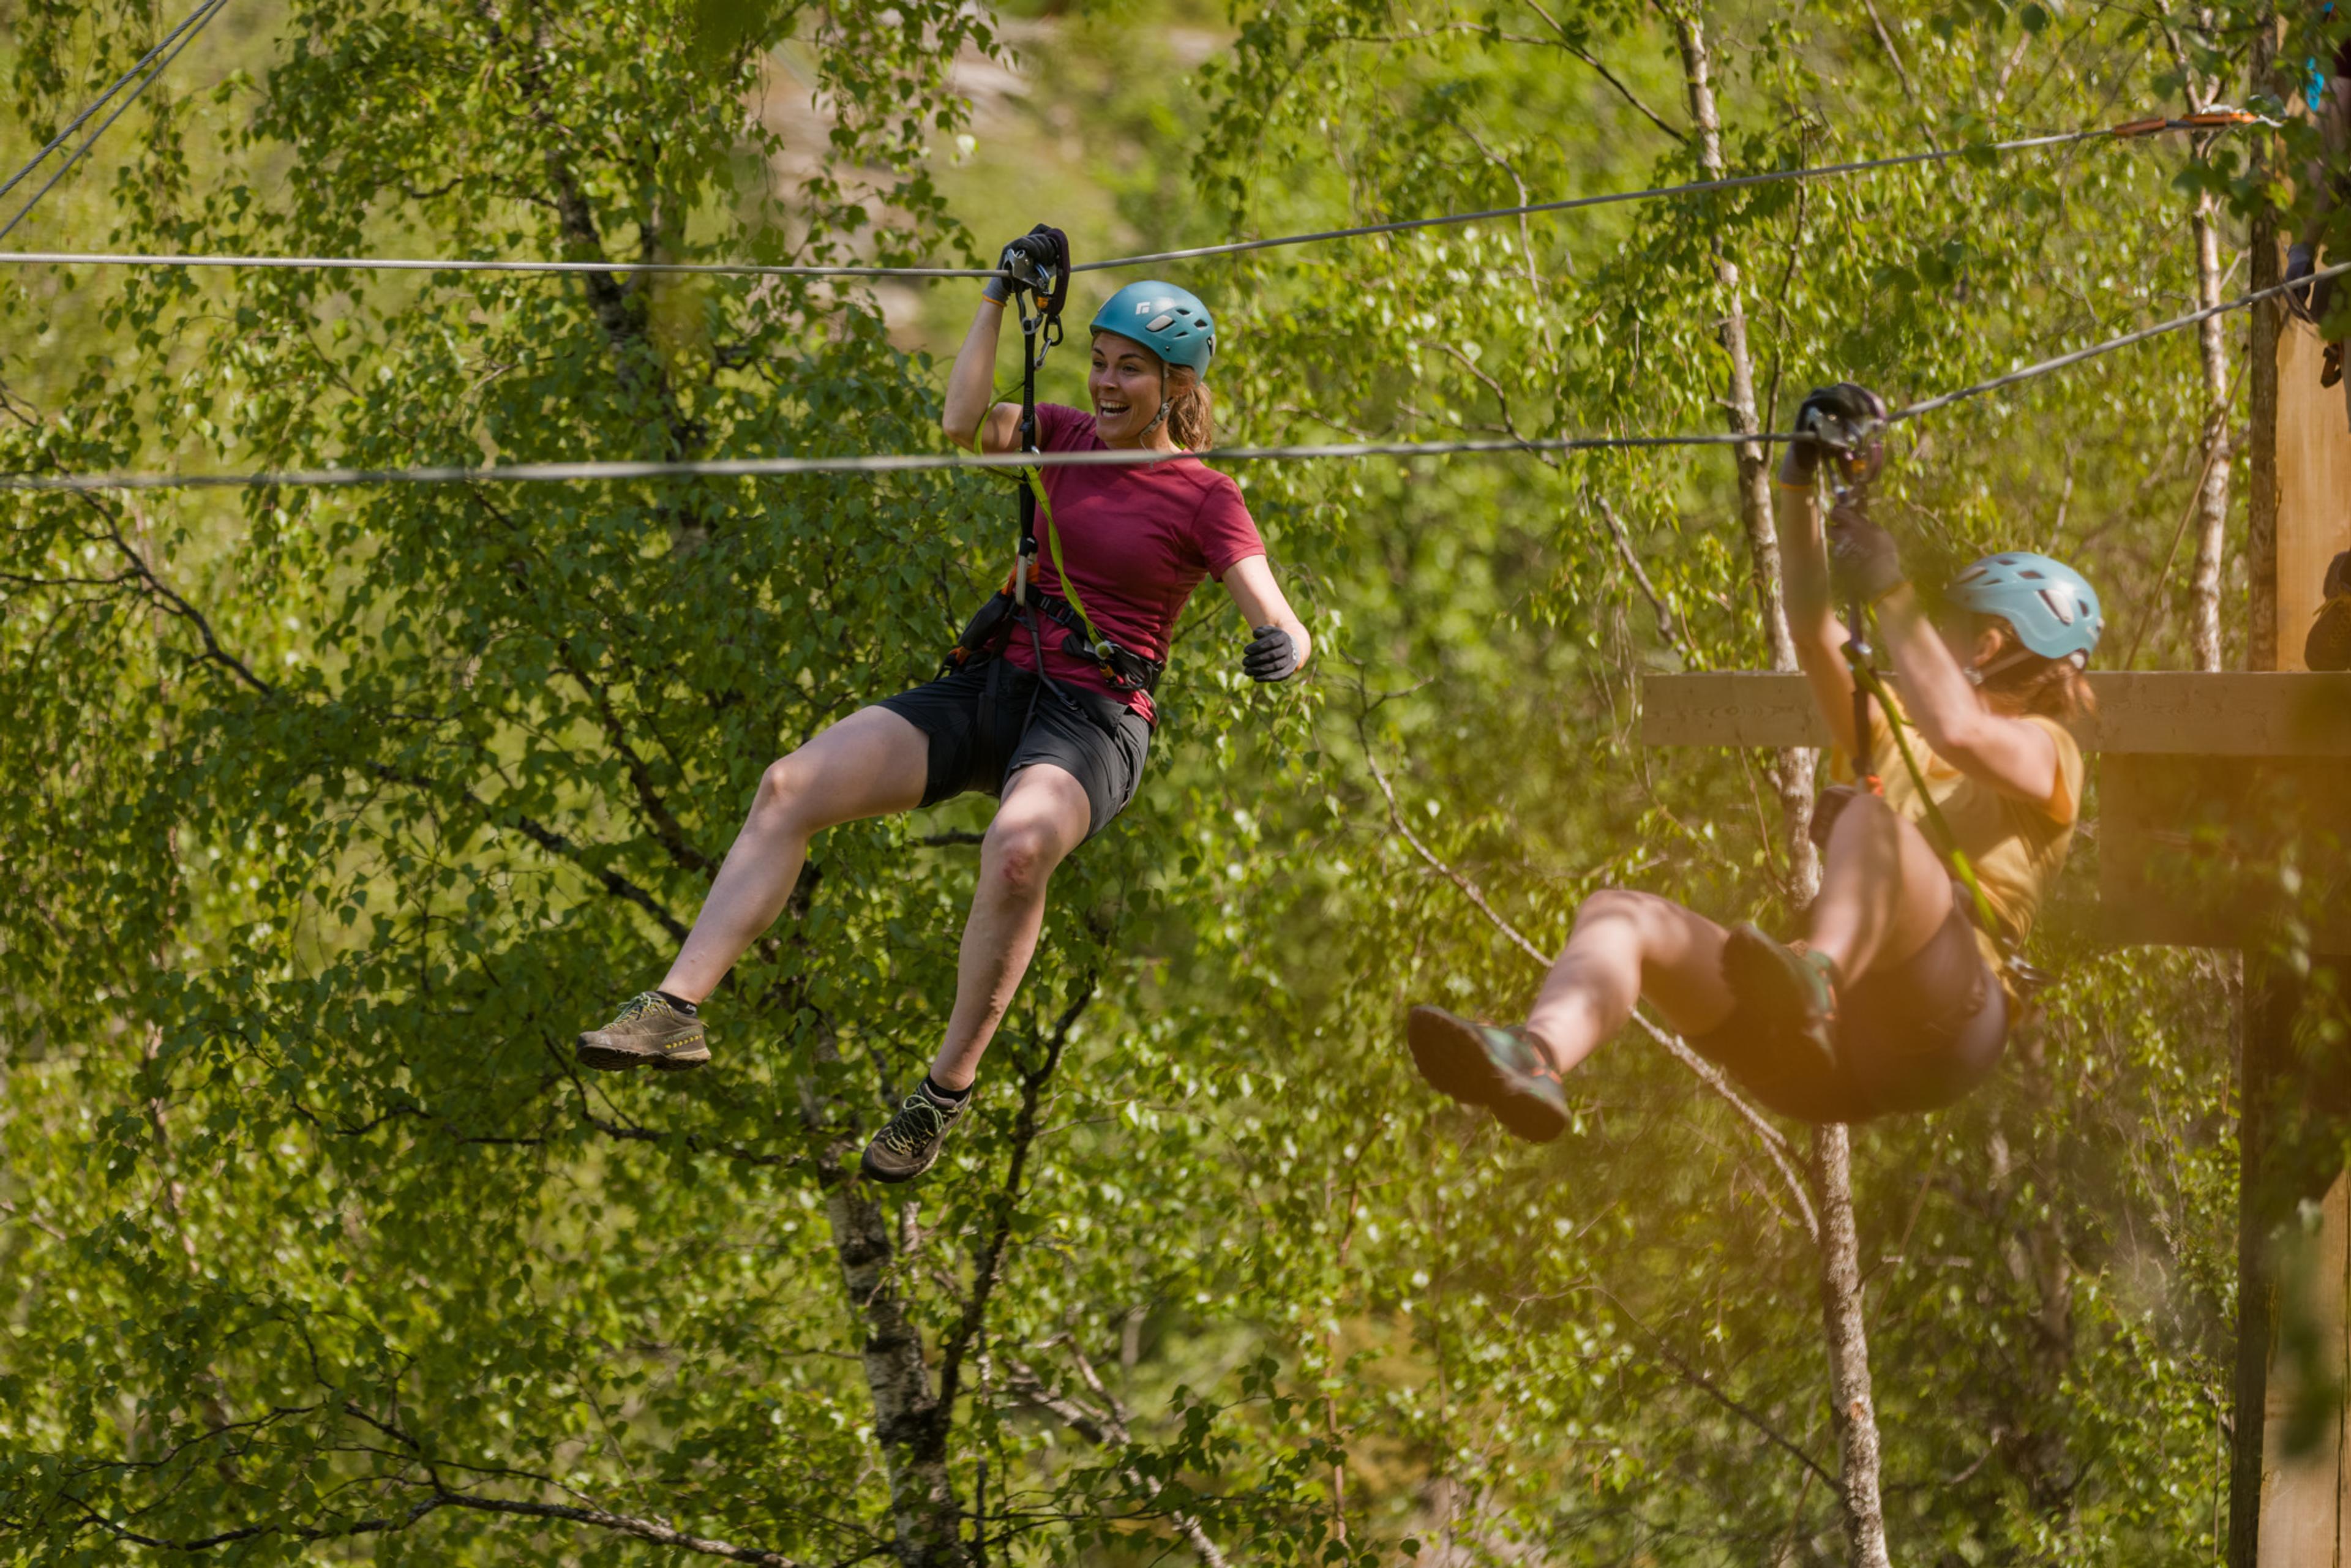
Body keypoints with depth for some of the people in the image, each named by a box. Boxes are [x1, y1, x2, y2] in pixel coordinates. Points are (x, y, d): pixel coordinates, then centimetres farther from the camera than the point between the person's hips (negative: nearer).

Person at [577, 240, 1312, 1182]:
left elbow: (1283, 629, -9)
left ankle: (948, 1087, -26)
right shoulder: (1068, 437, 15)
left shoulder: (1205, 500, 0)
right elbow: (965, 425, -3)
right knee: (791, 787, -17)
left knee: (1019, 845, -40)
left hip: (1095, 722, -5)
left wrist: (1279, 650, -32)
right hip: (994, 687, 5)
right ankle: (675, 1008, -22)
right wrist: (1001, 295, -1)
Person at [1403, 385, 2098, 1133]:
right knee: (1619, 913, -16)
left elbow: (1957, 731, -7)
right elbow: (1809, 627, 23)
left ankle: (1814, 980, -66)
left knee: (1865, 814, -33)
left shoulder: (2042, 751, 18)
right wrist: (1800, 481, 13)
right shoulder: (1889, 743, 36)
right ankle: (1536, 1061, -49)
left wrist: (1889, 590, -5)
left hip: (1933, 1030, -6)